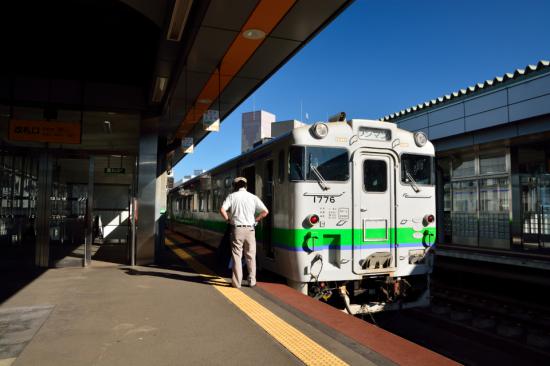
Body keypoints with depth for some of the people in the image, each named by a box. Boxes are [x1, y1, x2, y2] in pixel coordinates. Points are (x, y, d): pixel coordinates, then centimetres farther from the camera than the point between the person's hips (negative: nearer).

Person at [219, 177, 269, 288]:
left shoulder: (232, 196, 1)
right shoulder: (253, 197, 3)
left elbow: (222, 210, -12)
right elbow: (265, 211, -5)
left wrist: (228, 220, 3)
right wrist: (255, 220, 7)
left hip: (237, 229, -1)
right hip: (249, 229, 1)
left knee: (237, 256, 6)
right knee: (251, 256, 12)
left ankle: (237, 282, 8)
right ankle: (252, 281, 17)